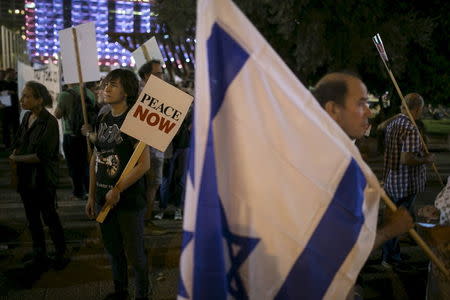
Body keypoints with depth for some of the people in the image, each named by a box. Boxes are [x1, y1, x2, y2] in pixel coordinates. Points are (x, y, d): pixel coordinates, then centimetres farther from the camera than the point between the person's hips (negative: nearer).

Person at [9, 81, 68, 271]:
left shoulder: (49, 122, -18)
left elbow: (41, 156, -21)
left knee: (50, 218, 7)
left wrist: (16, 159, -11)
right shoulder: (27, 117, 5)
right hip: (26, 178, 7)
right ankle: (39, 256, 32)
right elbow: (17, 144, 11)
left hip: (43, 180, -7)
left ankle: (61, 254, 26)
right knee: (33, 220, 16)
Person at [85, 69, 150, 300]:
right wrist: (92, 196, 11)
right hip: (104, 198, 7)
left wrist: (118, 190, -15)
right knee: (113, 249, 20)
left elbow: (144, 164, -18)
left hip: (129, 199, -6)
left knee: (134, 253, 5)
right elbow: (95, 159, 13)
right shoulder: (102, 120, 7)